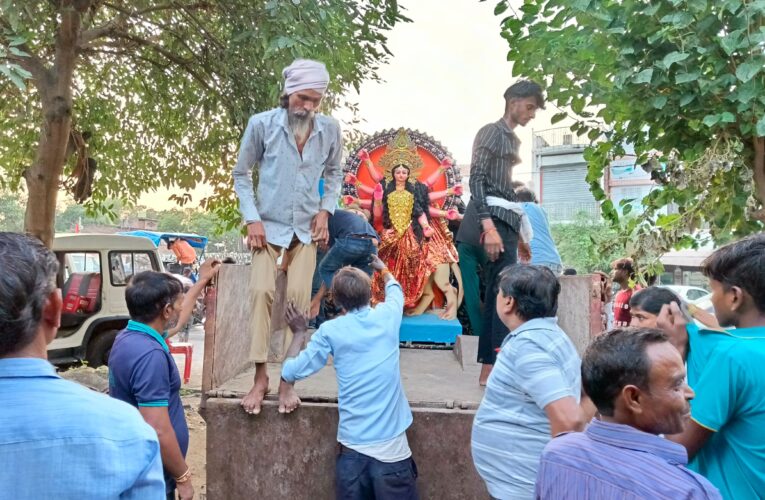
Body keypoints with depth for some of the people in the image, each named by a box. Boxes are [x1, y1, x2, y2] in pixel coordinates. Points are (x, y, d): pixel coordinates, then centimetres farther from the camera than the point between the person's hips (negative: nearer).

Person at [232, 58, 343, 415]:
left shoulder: (330, 130, -3)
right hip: (268, 226, -1)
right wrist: (252, 219, -8)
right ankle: (260, 377, -2)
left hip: (305, 229, 2)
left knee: (299, 297, -5)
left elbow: (334, 173, 13)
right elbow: (241, 174, 1)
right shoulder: (262, 124, -10)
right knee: (261, 291, -13)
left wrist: (325, 210, -1)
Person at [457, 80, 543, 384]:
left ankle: (489, 369, 12)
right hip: (491, 218, -9)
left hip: (505, 220, 9)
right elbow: (476, 180, -13)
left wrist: (518, 235, 23)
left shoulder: (513, 141, 23)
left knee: (497, 295, 7)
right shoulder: (490, 132, -3)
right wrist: (489, 226, -24)